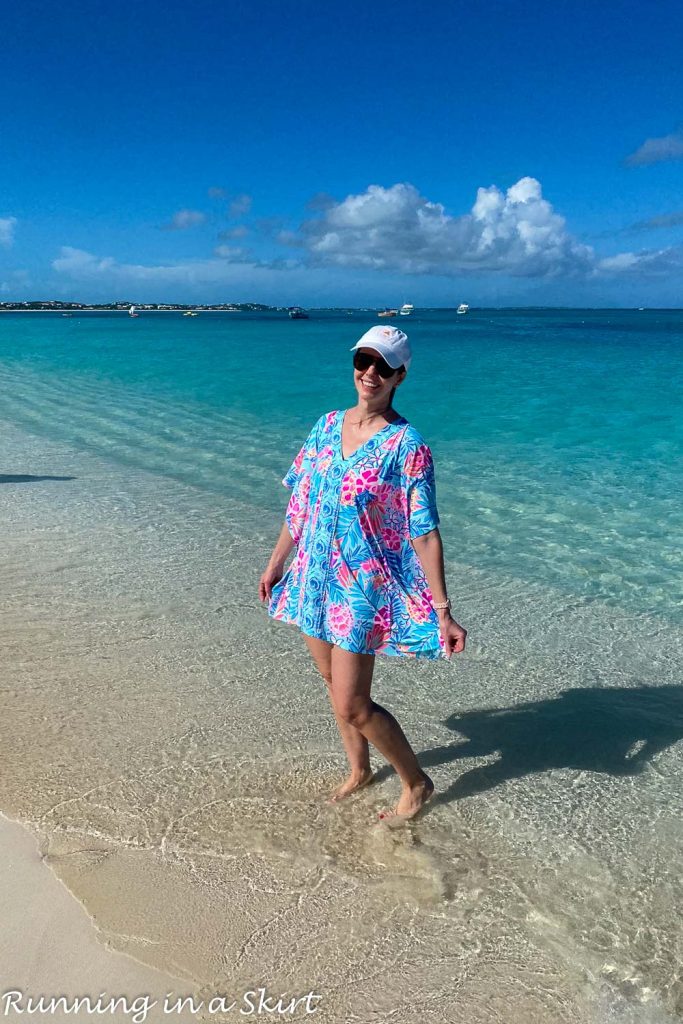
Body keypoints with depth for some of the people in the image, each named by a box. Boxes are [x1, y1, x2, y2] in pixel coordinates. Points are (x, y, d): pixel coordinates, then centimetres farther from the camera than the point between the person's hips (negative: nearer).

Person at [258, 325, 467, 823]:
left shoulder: (407, 446, -14)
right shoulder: (328, 425, 4)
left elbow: (424, 533, -16)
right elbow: (301, 502, 11)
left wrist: (443, 611, -18)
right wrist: (276, 563, 15)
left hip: (362, 589, -6)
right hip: (315, 579, 6)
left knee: (353, 706, -2)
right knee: (335, 684, 20)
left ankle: (417, 783, 24)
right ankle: (359, 770, 44)